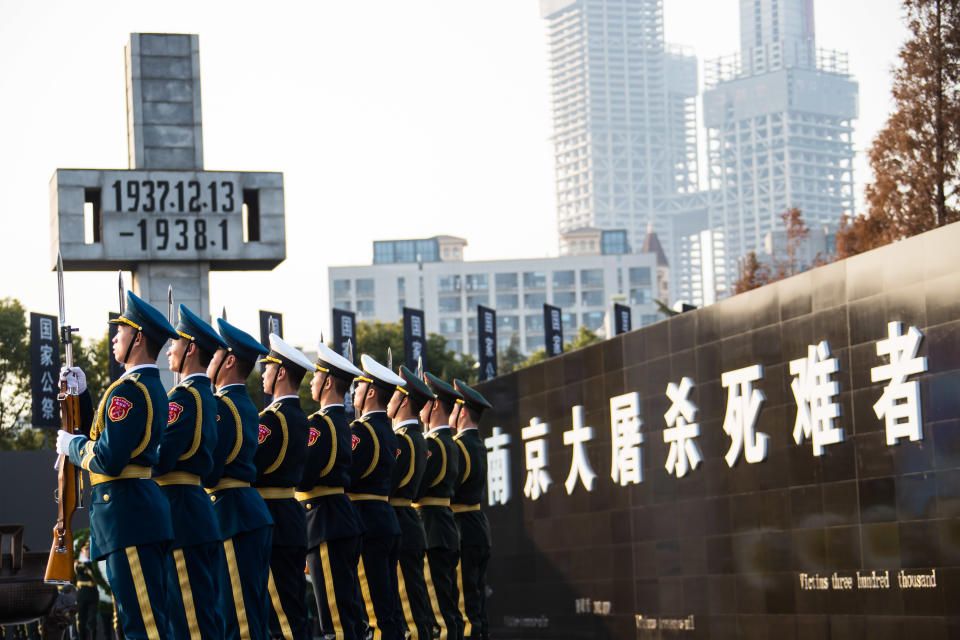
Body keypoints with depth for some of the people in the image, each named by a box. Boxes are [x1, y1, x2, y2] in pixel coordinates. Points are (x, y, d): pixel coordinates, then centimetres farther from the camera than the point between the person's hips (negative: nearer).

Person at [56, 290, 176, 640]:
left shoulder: (128, 391, -15)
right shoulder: (154, 388, 17)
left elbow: (109, 459, -22)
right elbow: (109, 433, 23)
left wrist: (72, 444, -4)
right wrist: (81, 396, 18)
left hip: (127, 513, -11)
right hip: (145, 511, 11)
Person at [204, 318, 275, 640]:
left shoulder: (222, 406, -14)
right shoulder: (247, 406, 16)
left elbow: (208, 474, -17)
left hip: (234, 515, -10)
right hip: (255, 514, 10)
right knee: (254, 611, 11)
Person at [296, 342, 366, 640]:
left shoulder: (320, 424, -15)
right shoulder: (342, 422, 16)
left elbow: (302, 478, -20)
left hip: (327, 525, -10)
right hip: (346, 524, 10)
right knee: (350, 611, 12)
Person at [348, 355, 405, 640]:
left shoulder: (361, 430, -13)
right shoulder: (389, 431, 15)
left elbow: (344, 477, -19)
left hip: (366, 523, -9)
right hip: (388, 522, 9)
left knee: (375, 610, -10)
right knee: (390, 609, 10)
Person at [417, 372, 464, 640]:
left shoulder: (434, 444, -14)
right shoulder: (450, 443, 17)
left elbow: (416, 488, -20)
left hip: (432, 532, -10)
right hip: (448, 532, 10)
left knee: (439, 606, -11)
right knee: (450, 608, 10)